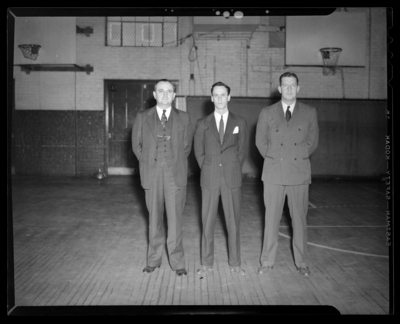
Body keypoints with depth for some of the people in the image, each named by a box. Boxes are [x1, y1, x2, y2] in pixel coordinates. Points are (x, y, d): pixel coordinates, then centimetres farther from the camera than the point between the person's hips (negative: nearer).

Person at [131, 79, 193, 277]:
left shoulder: (183, 118, 6)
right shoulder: (142, 118, 6)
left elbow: (186, 146, 13)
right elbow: (137, 145, 12)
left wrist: (176, 164, 9)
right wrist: (148, 164, 9)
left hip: (175, 175, -1)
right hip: (152, 175, 1)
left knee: (175, 219, -1)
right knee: (154, 218, 8)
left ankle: (177, 262, 9)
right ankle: (154, 260, 19)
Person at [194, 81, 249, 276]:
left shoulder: (240, 123, 7)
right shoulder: (203, 124, 7)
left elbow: (242, 150, 9)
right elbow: (198, 151, 10)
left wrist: (233, 170, 3)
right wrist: (208, 170, 3)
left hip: (232, 179, 0)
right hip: (209, 179, 0)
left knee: (233, 221, 4)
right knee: (208, 221, 4)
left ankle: (235, 263, 15)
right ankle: (207, 263, 14)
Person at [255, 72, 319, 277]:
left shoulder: (309, 112, 6)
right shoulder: (267, 113, 6)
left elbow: (312, 142, 7)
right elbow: (260, 142, 7)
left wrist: (297, 158, 0)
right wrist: (274, 159, 1)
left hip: (299, 173, 0)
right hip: (273, 173, 0)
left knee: (299, 218, 5)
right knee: (271, 218, 5)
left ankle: (301, 262, 17)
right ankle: (267, 261, 15)